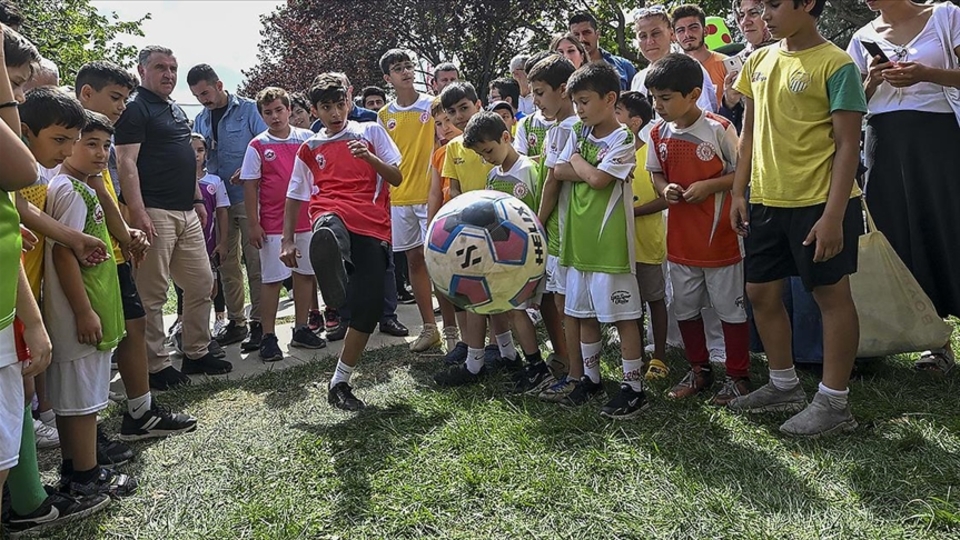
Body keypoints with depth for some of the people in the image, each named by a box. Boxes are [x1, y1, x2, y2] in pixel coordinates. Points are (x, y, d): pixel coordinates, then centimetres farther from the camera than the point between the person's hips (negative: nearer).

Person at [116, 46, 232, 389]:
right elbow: (127, 163, -15)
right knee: (152, 293, -3)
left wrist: (197, 199, 21)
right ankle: (156, 366, 5)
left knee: (201, 284, 12)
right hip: (154, 213, -9)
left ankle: (197, 353, 24)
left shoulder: (176, 111, 20)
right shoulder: (135, 110, -7)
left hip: (186, 213, 9)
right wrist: (137, 213, -23)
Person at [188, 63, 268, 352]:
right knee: (227, 264, 9)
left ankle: (259, 323, 4)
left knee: (255, 261, -3)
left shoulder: (248, 109, -3)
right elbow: (195, 158, 20)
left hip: (248, 197, -6)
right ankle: (236, 322, 18)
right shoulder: (201, 120, 14)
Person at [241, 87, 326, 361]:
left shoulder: (307, 138, 4)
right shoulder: (258, 146, -3)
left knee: (306, 274, 10)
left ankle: (301, 329, 22)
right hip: (273, 224, -3)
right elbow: (250, 186, -2)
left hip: (306, 220, 3)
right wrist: (253, 224, -7)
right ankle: (268, 337, 8)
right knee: (272, 279, 0)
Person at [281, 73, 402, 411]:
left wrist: (368, 157, -8)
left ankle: (339, 383, 5)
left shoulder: (371, 131, 17)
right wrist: (287, 240, 17)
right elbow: (294, 197, 25)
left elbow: (397, 178, 10)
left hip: (373, 226, -2)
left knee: (368, 308, -8)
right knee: (328, 228, -40)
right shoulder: (310, 149, 21)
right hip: (332, 214, 2)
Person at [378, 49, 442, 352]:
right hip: (400, 198, 4)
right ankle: (429, 327, 18)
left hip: (430, 194, -4)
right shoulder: (384, 115, 10)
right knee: (414, 260, 8)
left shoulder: (433, 105, -1)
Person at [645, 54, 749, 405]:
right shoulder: (658, 134, 1)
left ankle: (738, 376, 19)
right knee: (685, 308, 15)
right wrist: (665, 188, -8)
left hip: (719, 235, -5)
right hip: (680, 238, 6)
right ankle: (699, 371, 31)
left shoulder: (719, 129, -13)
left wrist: (708, 186, -19)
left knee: (731, 307, 5)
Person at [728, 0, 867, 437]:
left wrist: (833, 215, -18)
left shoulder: (835, 65, -10)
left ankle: (834, 402, 12)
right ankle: (784, 386, 28)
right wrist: (739, 192, 9)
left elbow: (847, 145, -12)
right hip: (766, 201, 7)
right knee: (761, 293, 12)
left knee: (831, 294, 3)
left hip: (818, 202, -7)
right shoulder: (759, 62, 10)